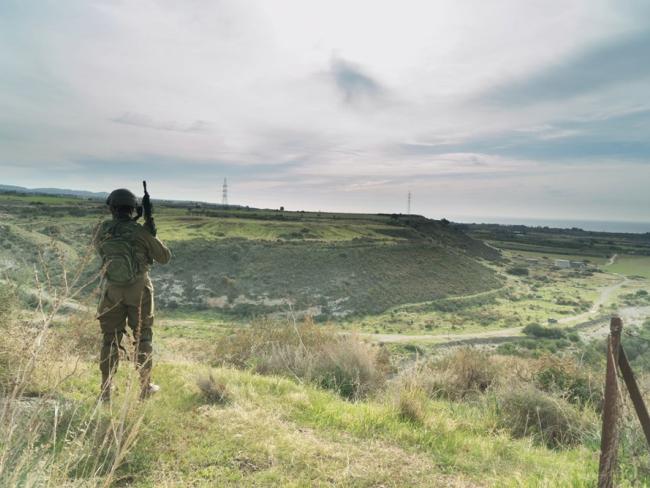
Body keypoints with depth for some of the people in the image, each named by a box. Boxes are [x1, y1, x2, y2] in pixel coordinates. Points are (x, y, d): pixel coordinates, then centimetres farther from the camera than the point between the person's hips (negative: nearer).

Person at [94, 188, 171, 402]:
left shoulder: (102, 229, -1)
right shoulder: (141, 232, -8)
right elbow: (165, 257, 0)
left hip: (112, 290, 2)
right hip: (138, 290, -2)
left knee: (110, 339, 11)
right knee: (142, 336, 11)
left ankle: (106, 392, 13)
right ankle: (145, 386, 17)